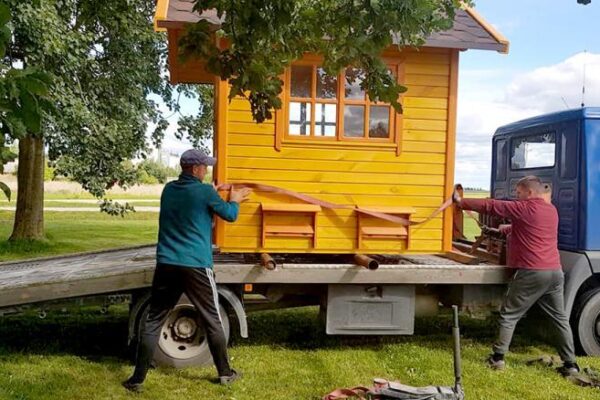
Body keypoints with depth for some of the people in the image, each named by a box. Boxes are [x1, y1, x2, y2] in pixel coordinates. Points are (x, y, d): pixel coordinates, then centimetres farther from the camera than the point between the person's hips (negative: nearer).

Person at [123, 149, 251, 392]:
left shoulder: (169, 190, 9)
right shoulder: (205, 192, -6)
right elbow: (230, 215, 8)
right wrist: (234, 201, 27)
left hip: (166, 265, 4)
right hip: (196, 267, -4)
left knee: (153, 321, 10)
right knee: (212, 321, 12)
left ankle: (138, 379, 10)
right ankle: (225, 373, 23)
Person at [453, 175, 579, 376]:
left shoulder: (525, 208, -8)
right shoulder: (551, 210, 15)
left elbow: (491, 206, -4)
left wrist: (462, 202, 3)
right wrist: (505, 230, 35)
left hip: (532, 273, -7)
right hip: (555, 272, 7)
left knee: (509, 316, 5)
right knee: (560, 318, 14)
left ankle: (498, 358, 9)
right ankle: (570, 364, 17)